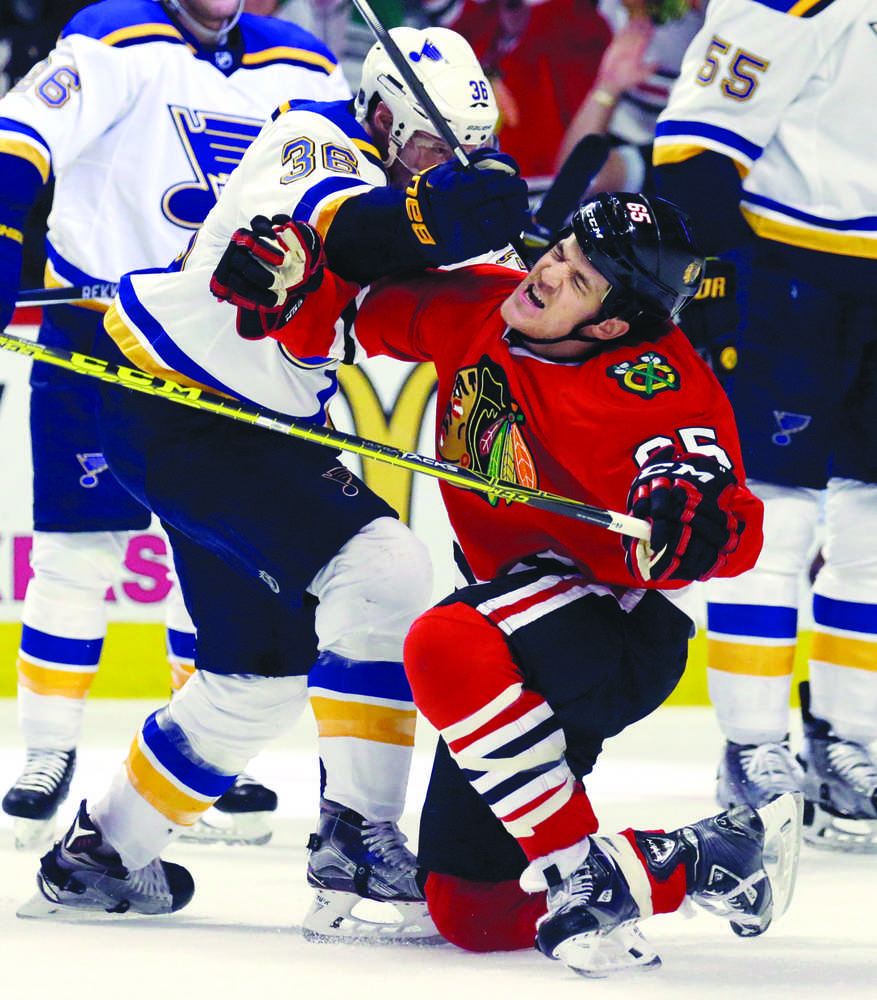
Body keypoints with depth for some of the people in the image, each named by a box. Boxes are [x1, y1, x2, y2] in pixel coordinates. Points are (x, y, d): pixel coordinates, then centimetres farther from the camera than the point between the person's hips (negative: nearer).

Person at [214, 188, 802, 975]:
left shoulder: (658, 387, -23)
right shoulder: (476, 308, -5)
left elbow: (735, 534, -31)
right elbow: (339, 325, 6)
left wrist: (696, 515, -53)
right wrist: (291, 281, -14)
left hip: (627, 635, -8)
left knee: (447, 646, -38)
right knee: (471, 911, 4)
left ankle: (586, 873, -26)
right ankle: (709, 858, 17)